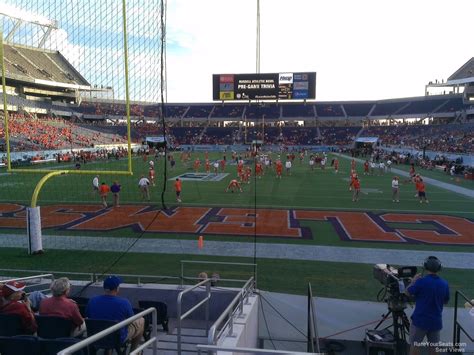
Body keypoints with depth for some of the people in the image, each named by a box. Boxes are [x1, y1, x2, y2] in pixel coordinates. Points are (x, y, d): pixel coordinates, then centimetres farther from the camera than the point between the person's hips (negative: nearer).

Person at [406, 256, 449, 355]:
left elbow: (408, 292, -6)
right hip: (436, 321, 4)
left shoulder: (421, 281, -19)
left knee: (415, 345, 8)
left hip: (420, 320, -4)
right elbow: (446, 301, 10)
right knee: (433, 346, 16)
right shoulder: (444, 284, -5)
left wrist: (413, 281, 8)